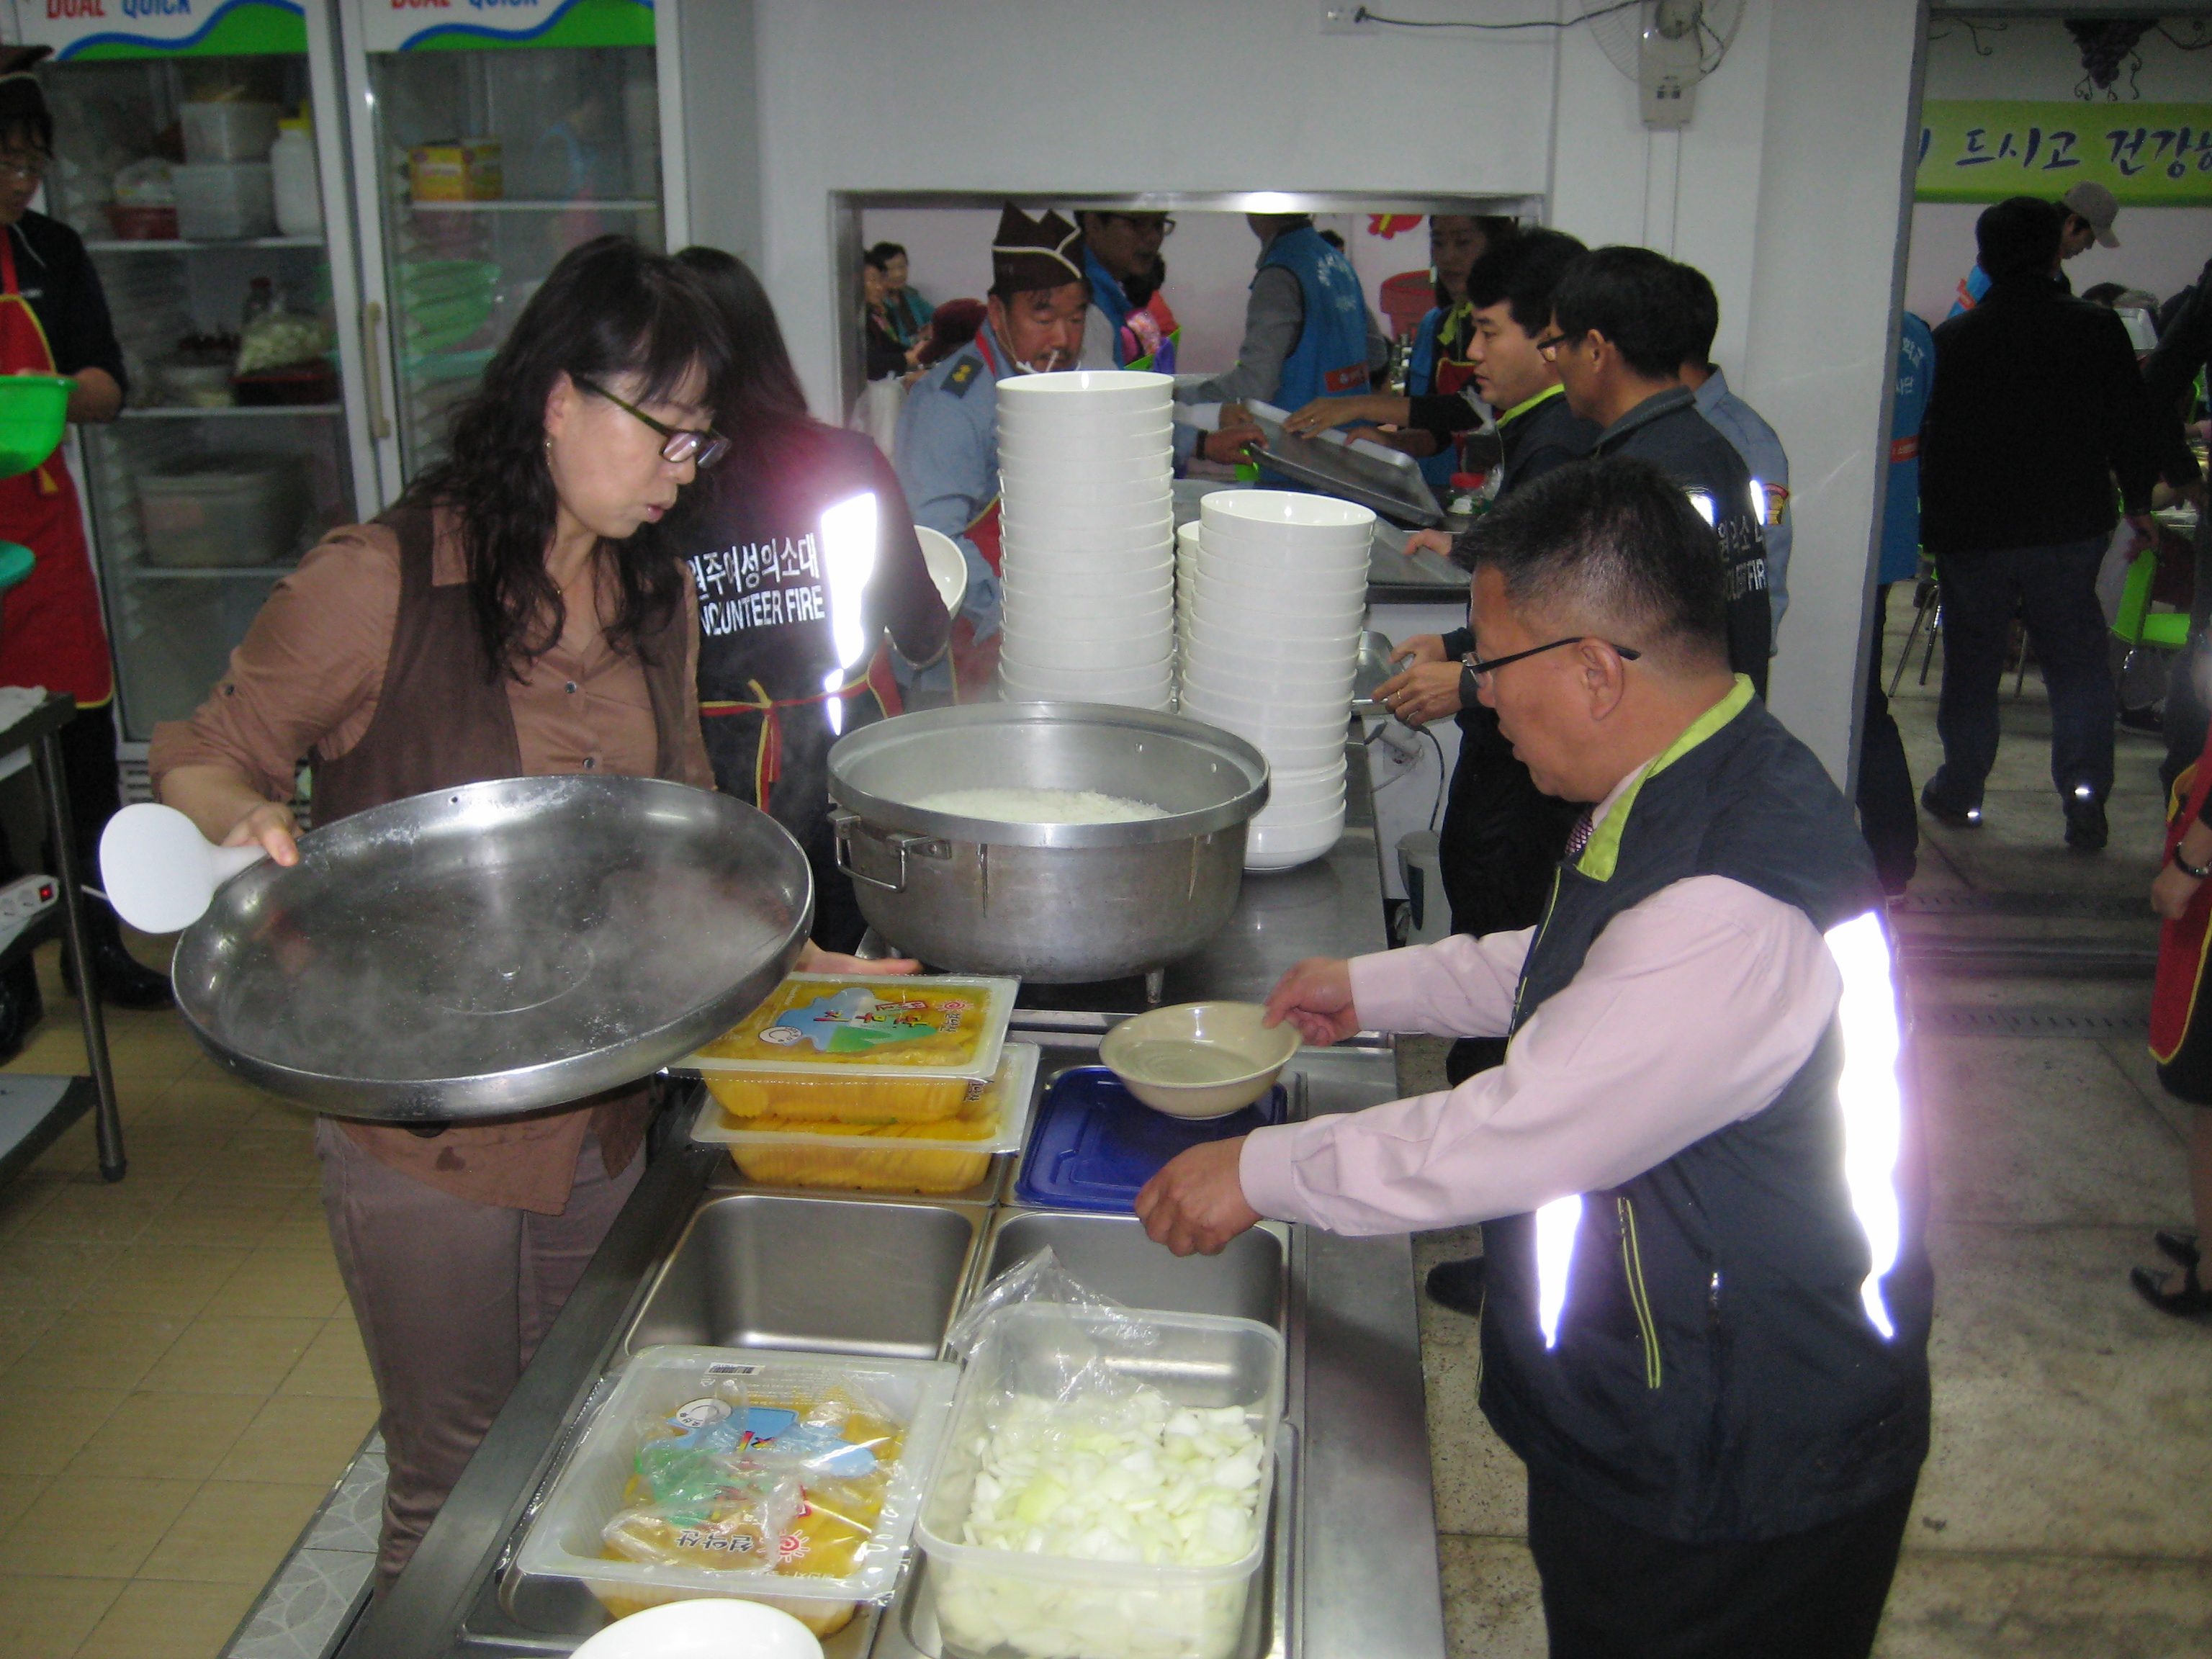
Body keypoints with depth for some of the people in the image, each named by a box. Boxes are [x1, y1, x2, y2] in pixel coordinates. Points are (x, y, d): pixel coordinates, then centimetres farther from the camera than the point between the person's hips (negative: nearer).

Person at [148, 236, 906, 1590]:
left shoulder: (657, 595, 5)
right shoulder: (374, 586, -14)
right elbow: (203, 762, -3)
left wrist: (797, 964, 5)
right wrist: (253, 819, -25)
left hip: (606, 1111, 6)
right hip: (423, 1120, -5)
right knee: (455, 1480, 10)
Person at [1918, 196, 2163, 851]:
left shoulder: (1952, 340, -6)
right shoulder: (2097, 328, -3)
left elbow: (1932, 439, -1)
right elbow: (2134, 426, 3)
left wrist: (1935, 524, 8)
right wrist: (2138, 501, 16)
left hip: (1974, 533, -1)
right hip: (2072, 527, 1)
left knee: (1972, 663, 11)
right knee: (2078, 661, 10)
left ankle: (1960, 790, 19)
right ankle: (2085, 787, -2)